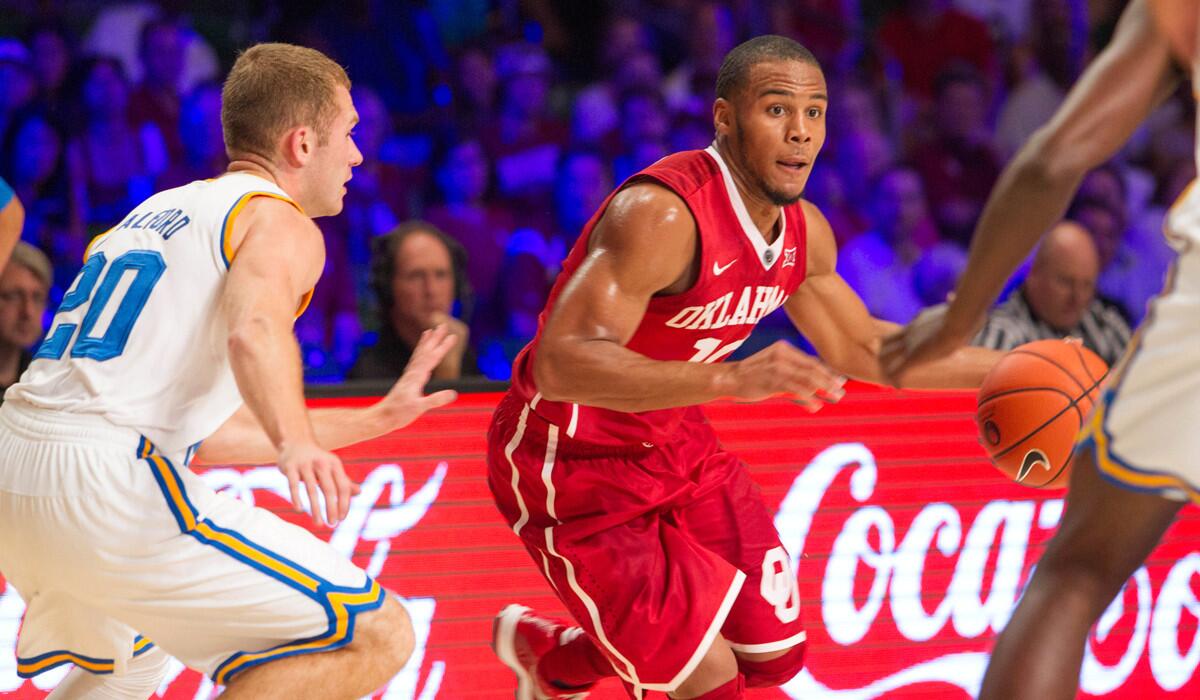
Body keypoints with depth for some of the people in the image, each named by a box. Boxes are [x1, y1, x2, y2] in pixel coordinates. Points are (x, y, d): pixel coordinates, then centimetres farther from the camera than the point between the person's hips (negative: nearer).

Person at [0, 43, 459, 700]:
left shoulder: (155, 212, 28)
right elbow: (256, 329, -23)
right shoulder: (281, 223, 2)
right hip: (111, 489, -9)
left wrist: (374, 420, 36)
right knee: (375, 637, -9)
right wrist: (295, 442, -41)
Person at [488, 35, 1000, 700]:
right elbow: (561, 364, -40)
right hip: (575, 468, -8)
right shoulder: (664, 214, -30)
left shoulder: (803, 232, -2)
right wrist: (732, 377, -51)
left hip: (676, 446, 8)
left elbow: (860, 349, 17)